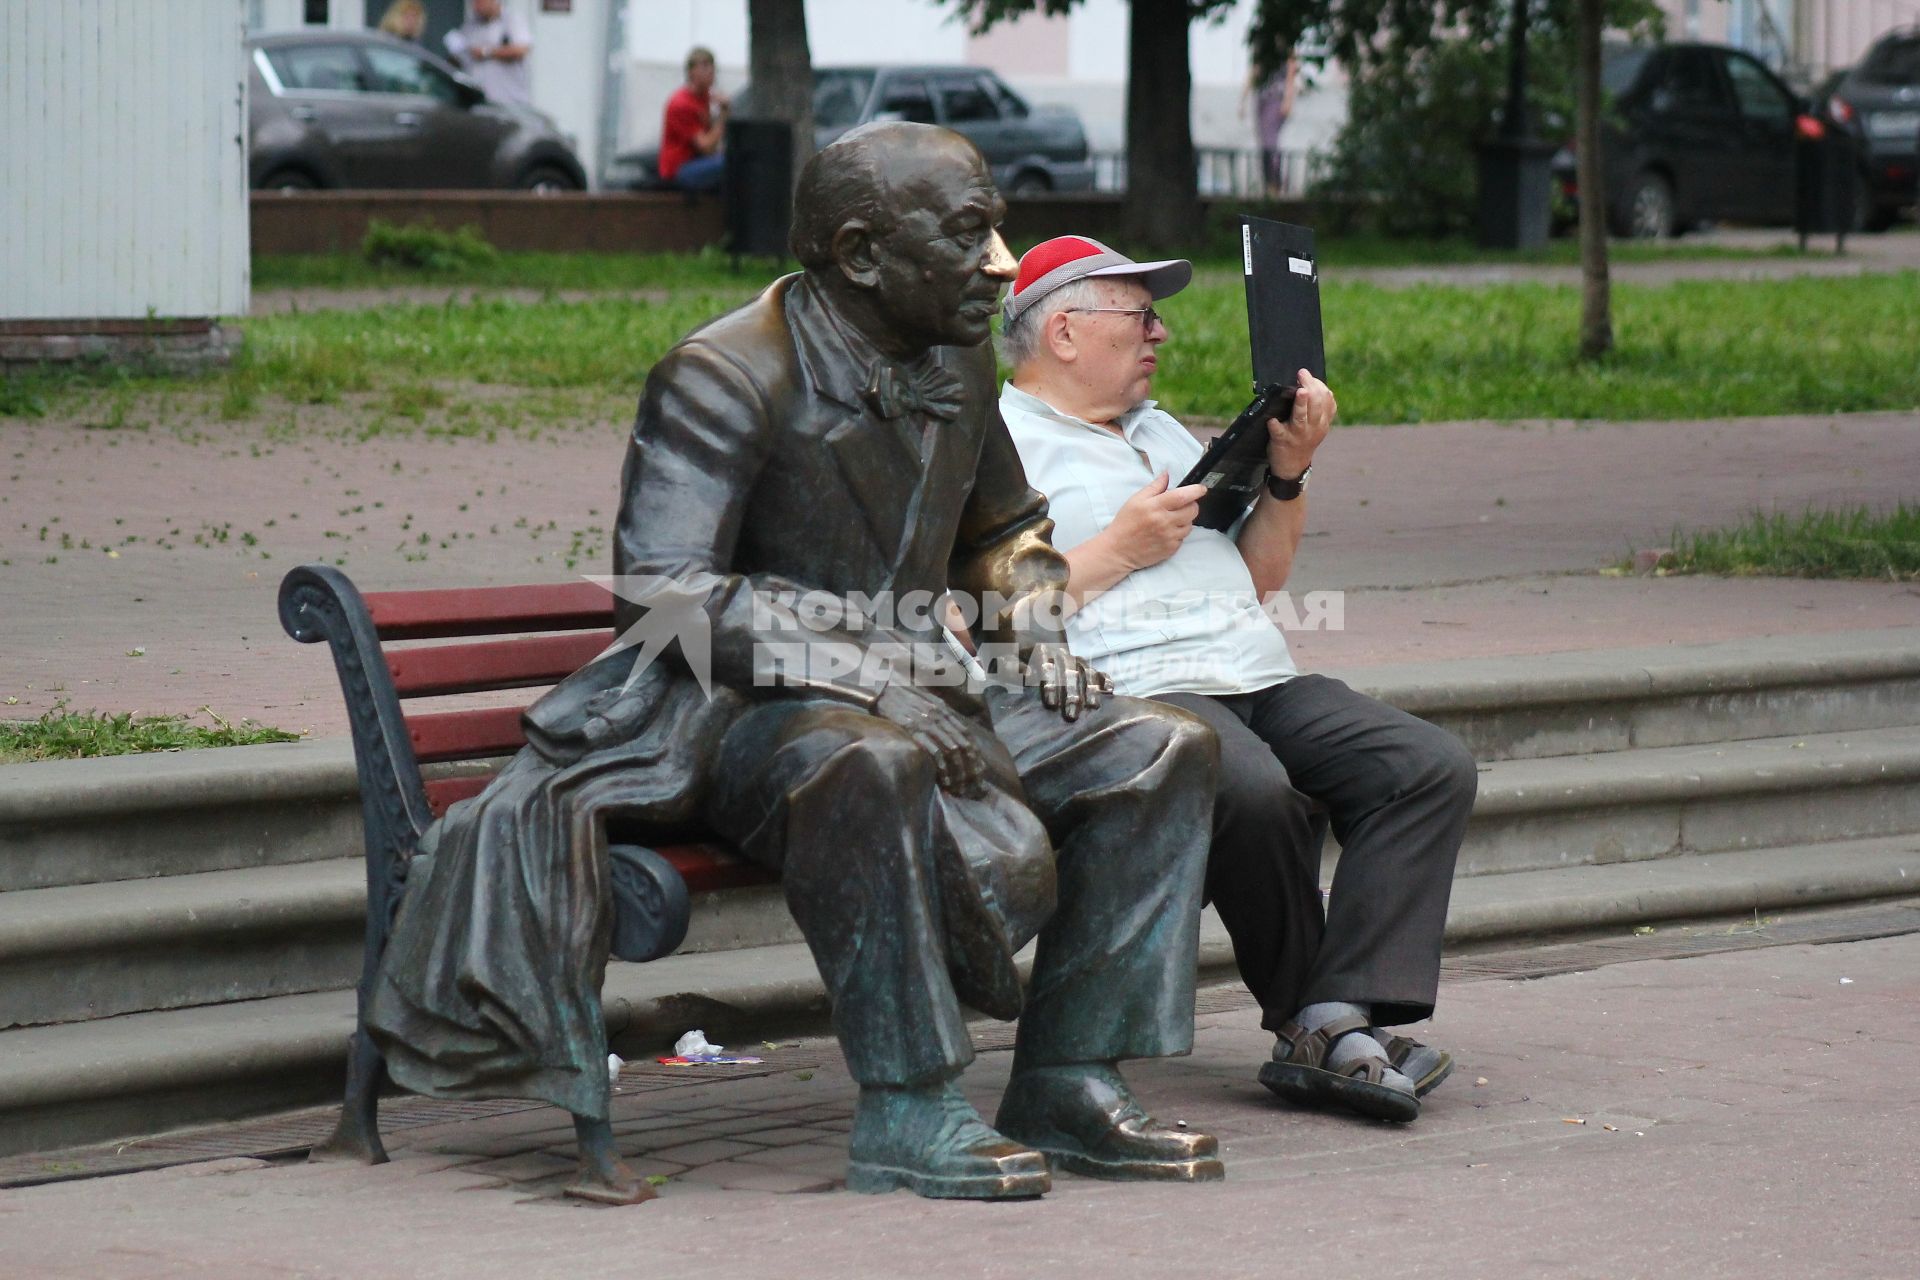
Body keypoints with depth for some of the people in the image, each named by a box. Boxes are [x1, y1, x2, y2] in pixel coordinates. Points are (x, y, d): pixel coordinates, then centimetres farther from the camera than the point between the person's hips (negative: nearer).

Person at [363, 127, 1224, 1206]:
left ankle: (1067, 1084, -6)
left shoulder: (957, 366, 10)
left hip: (917, 699, 8)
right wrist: (879, 679, -31)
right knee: (869, 761, -41)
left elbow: (1004, 532, 28)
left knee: (1164, 749, -6)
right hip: (736, 713, -8)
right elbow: (662, 594, -25)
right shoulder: (725, 377, -16)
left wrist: (1035, 628, 5)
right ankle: (906, 1116, -31)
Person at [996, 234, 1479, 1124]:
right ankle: (1305, 1014, -17)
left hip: (1260, 682, 8)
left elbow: (1260, 577, 31)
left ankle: (1335, 1025, -28)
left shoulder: (1160, 432, 32)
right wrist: (1121, 550, -7)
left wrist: (1288, 475, 15)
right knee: (1254, 788, -38)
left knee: (1432, 766, -17)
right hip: (1132, 688, -8)